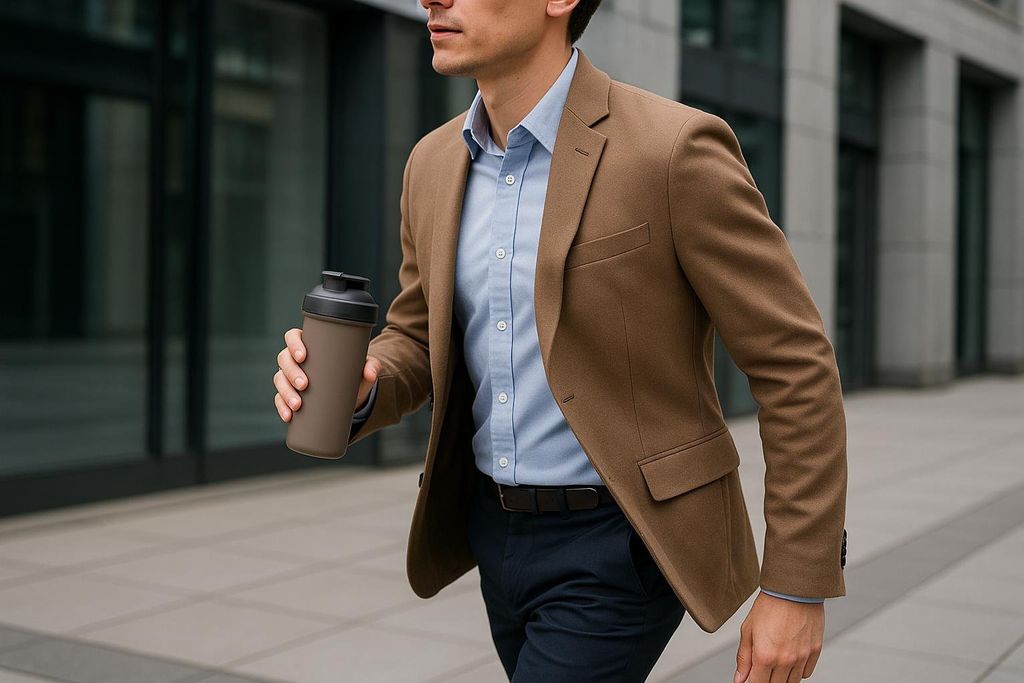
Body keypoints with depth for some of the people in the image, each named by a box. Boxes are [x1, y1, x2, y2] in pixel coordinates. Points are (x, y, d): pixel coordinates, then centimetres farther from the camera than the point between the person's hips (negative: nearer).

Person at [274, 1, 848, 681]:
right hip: (499, 533, 7)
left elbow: (798, 366, -15)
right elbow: (419, 344, 12)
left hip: (622, 545, -7)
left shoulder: (677, 148, -19)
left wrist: (799, 588, -14)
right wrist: (355, 388, -12)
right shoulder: (436, 164, 2)